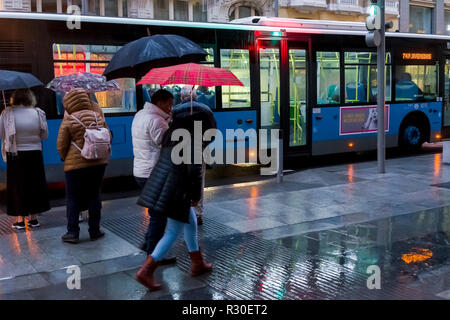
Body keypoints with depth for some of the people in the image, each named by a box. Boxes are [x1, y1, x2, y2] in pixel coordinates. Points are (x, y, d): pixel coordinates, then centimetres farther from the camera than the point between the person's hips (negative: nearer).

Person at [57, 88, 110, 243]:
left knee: (73, 198, 6)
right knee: (94, 196, 11)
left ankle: (73, 232, 6)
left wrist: (65, 157, 12)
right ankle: (94, 231, 15)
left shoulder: (68, 120, -9)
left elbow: (61, 145, -3)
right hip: (98, 162, 4)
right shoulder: (97, 116, 1)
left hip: (76, 163, -4)